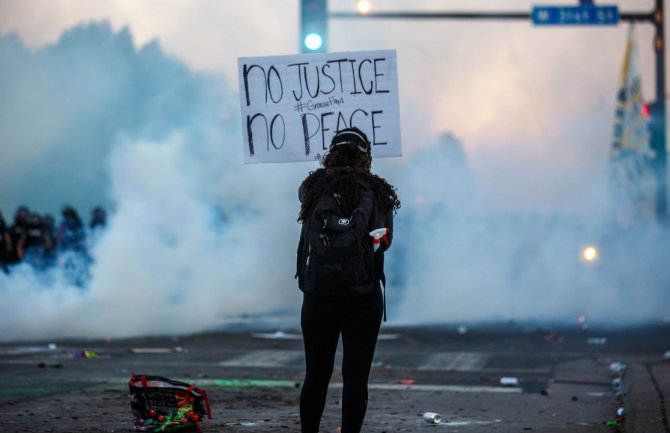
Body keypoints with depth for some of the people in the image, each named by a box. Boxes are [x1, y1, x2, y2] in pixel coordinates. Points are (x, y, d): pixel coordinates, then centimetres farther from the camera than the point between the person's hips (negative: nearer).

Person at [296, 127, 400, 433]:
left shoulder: (313, 188, 0)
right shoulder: (378, 193, -3)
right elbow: (385, 241, 7)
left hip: (318, 295, 1)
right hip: (363, 296, -1)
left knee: (316, 375, 11)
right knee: (356, 377, 3)